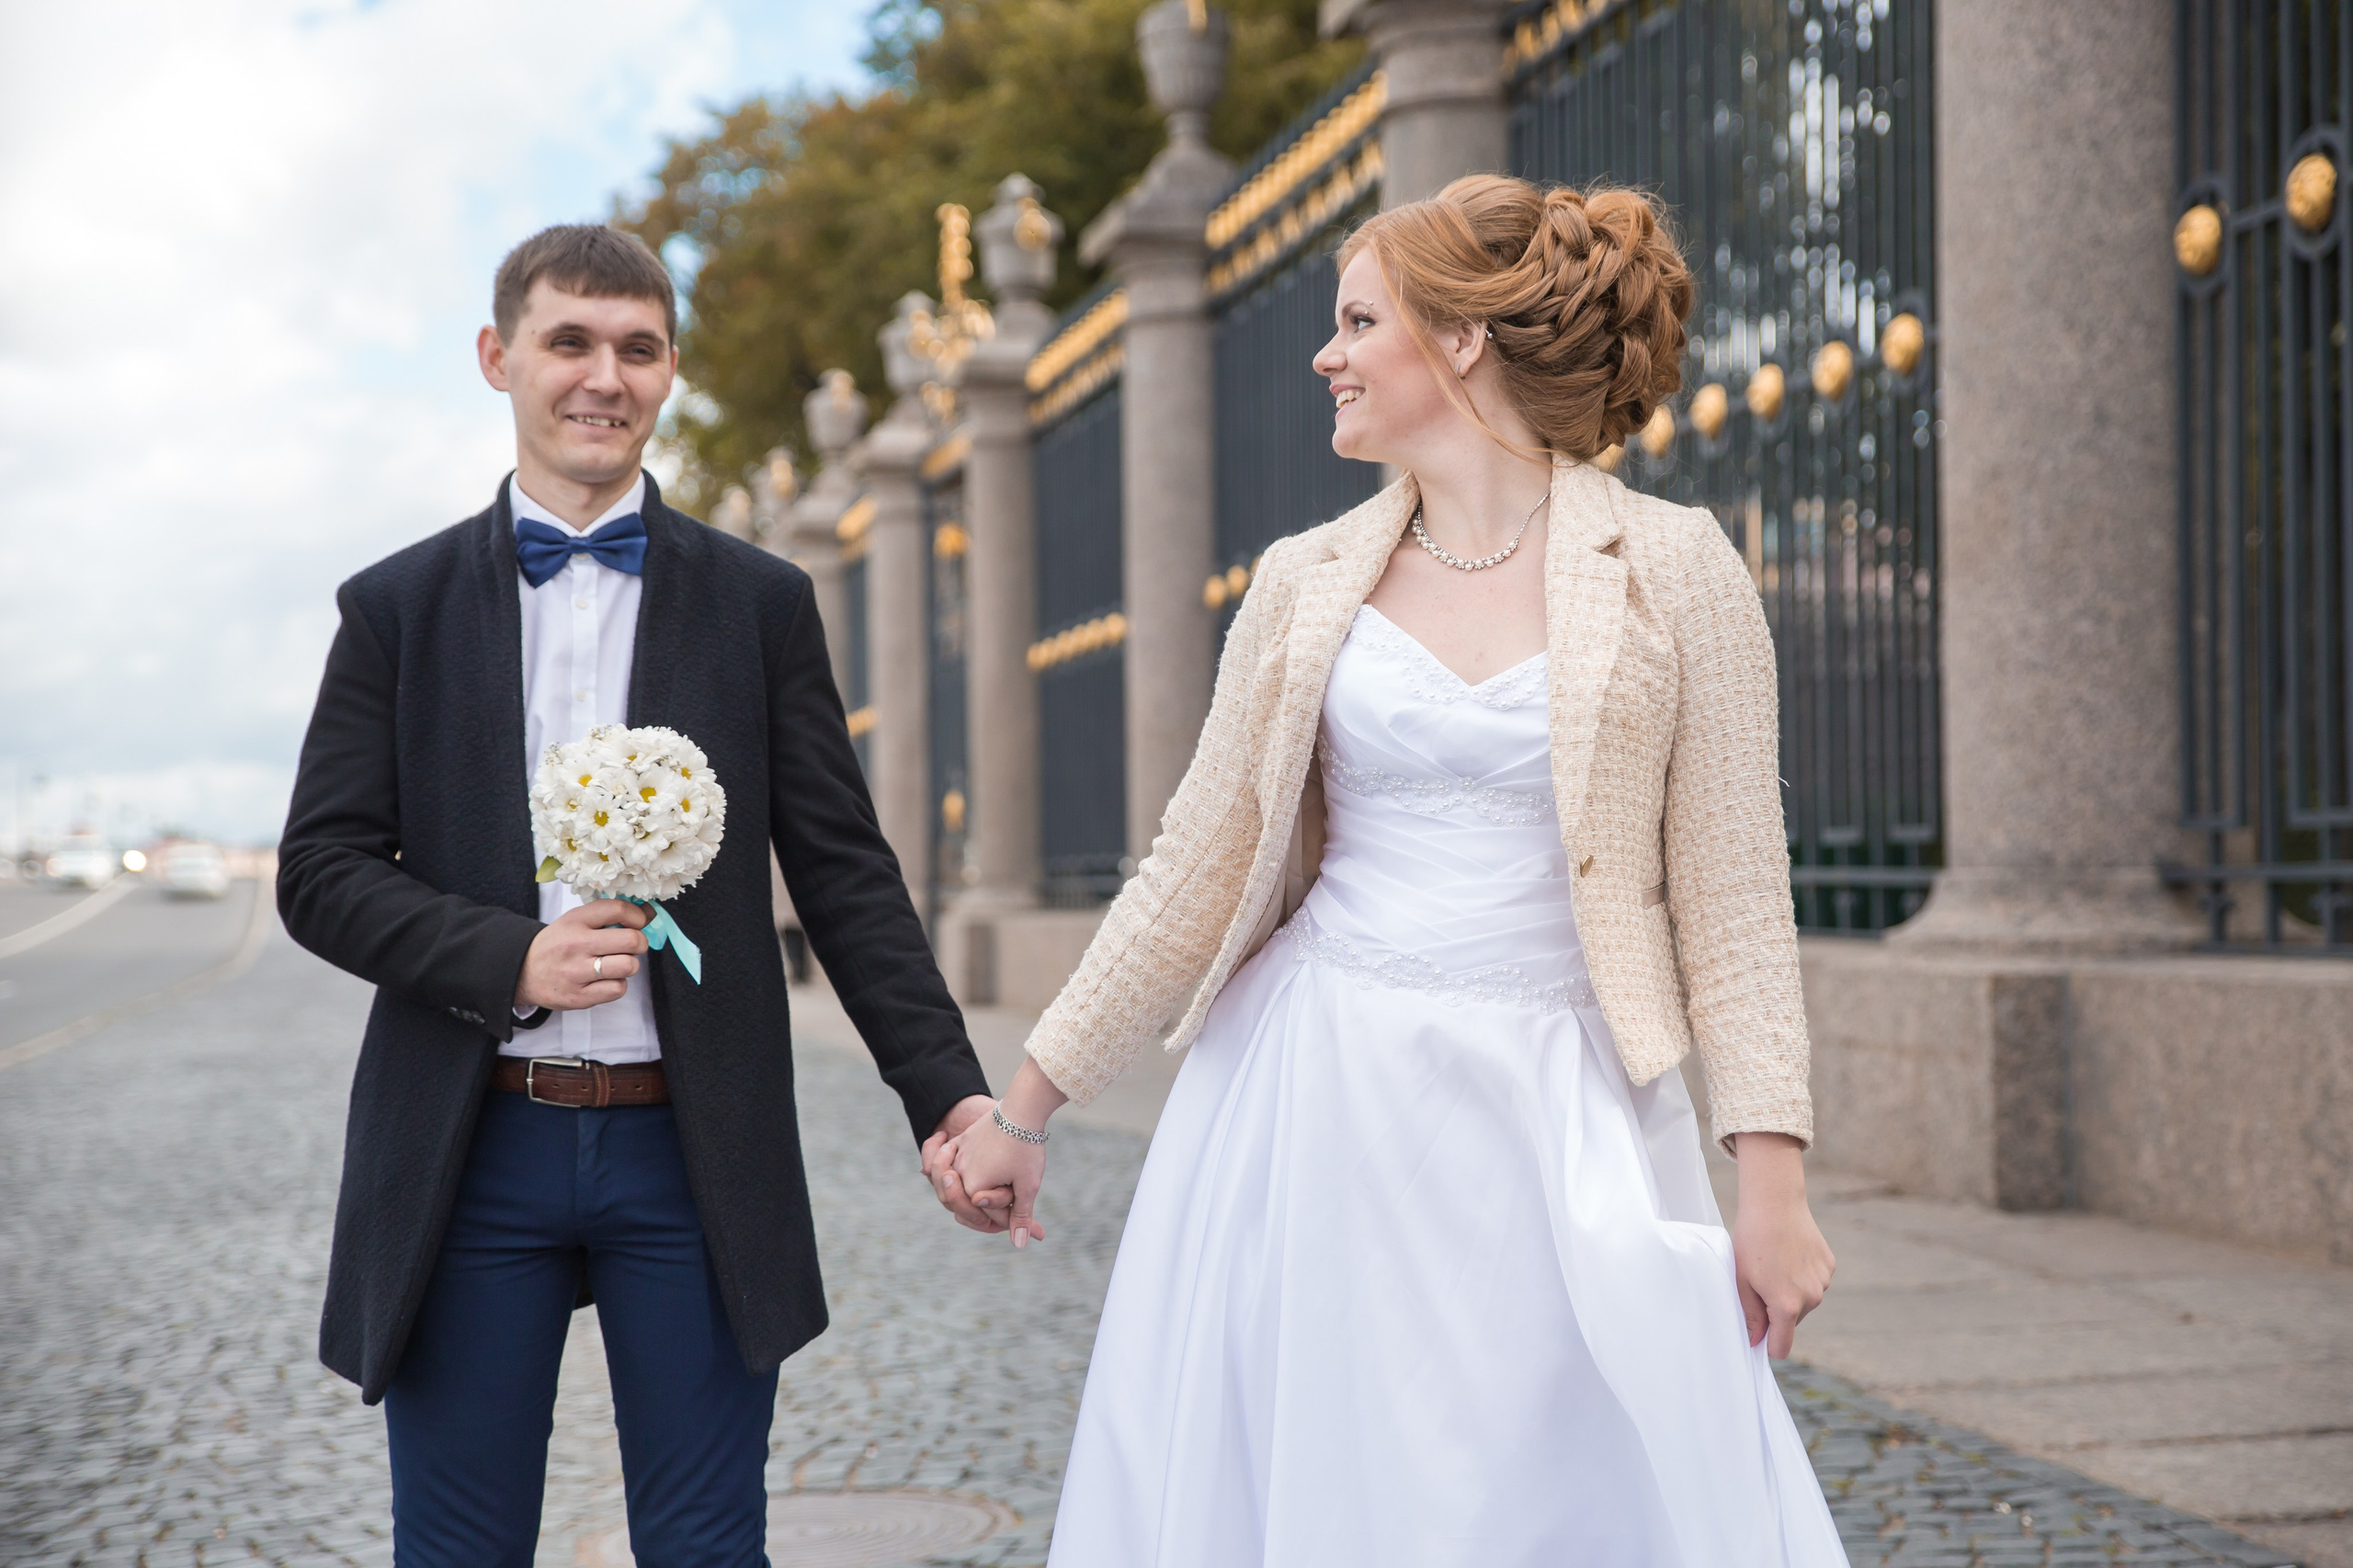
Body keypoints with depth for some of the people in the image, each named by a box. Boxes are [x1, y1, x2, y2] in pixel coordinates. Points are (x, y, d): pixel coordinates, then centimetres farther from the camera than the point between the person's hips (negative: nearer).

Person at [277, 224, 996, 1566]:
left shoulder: (762, 603, 6)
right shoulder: (396, 608, 6)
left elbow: (845, 873, 3)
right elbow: (322, 867, 2)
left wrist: (948, 1092, -7)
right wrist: (509, 958, -15)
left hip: (694, 1155, 0)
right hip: (473, 1155, 0)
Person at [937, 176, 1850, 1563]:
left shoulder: (1674, 568, -2)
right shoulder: (1307, 580, 7)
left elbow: (1732, 892, -3)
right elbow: (1195, 868, 10)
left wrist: (1775, 1182, -9)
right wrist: (1026, 1107, 11)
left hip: (1557, 1122, -2)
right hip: (1319, 1110, 3)